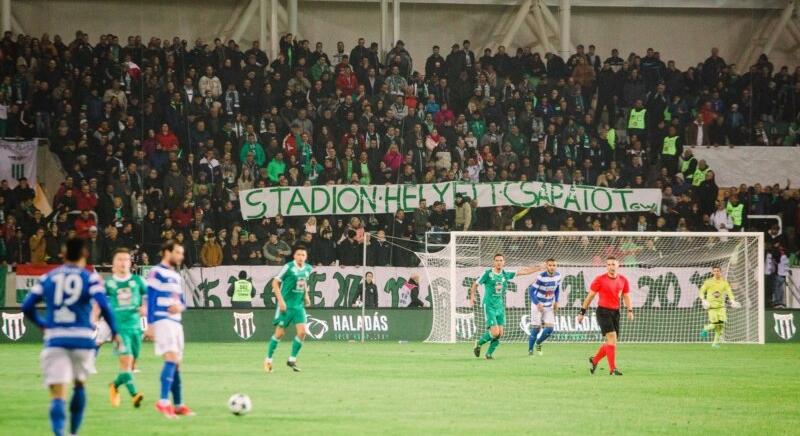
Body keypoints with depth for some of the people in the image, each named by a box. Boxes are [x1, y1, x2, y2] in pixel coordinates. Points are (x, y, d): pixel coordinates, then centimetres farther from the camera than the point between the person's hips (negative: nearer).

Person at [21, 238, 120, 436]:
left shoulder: (47, 278, 10)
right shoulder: (90, 278, 1)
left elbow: (27, 306, 9)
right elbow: (103, 306, -11)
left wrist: (42, 324, 27)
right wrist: (114, 332, 1)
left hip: (55, 340, 0)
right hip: (82, 338, 0)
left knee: (58, 395, -7)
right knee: (79, 384, 25)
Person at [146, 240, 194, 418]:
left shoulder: (176, 276, 19)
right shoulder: (157, 272, -6)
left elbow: (182, 301, 22)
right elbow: (150, 299, -11)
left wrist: (180, 306, -3)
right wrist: (150, 324, -16)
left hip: (176, 322, 9)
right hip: (162, 321, -9)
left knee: (176, 363, 10)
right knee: (171, 357, -21)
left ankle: (178, 405, 16)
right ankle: (163, 402, -24)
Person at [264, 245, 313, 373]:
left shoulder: (308, 269, 5)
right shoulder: (288, 267, -13)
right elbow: (275, 282, -11)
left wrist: (306, 295, 13)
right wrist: (280, 300, -17)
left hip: (299, 305, 5)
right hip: (286, 305, -5)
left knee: (302, 331, -7)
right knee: (280, 332, -1)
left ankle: (292, 359, 8)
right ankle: (268, 359, 16)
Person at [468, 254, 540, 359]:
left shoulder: (506, 274, 6)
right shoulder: (488, 274, -7)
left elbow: (522, 271, 11)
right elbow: (475, 284, 4)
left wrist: (540, 268, 11)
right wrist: (472, 297, -7)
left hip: (500, 307, 5)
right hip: (489, 307, -5)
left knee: (500, 334, 0)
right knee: (495, 332, -15)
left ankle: (489, 353, 19)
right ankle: (479, 343, 10)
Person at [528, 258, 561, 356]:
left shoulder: (558, 275, -5)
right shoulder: (541, 277, -22)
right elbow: (531, 290, -19)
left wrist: (556, 301, 8)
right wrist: (537, 304, -25)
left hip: (549, 307, 5)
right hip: (537, 305, -5)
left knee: (549, 329, -4)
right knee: (536, 328, -6)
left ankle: (538, 343, 24)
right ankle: (530, 350, 11)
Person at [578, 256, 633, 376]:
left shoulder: (623, 280, 6)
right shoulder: (600, 279, -7)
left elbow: (626, 296, 14)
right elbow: (590, 296, -1)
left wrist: (630, 310, -2)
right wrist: (582, 312, -1)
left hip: (615, 312, 6)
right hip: (603, 311, -6)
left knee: (611, 343, 9)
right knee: (612, 338, -15)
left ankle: (594, 360, 31)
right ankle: (613, 369, -13)